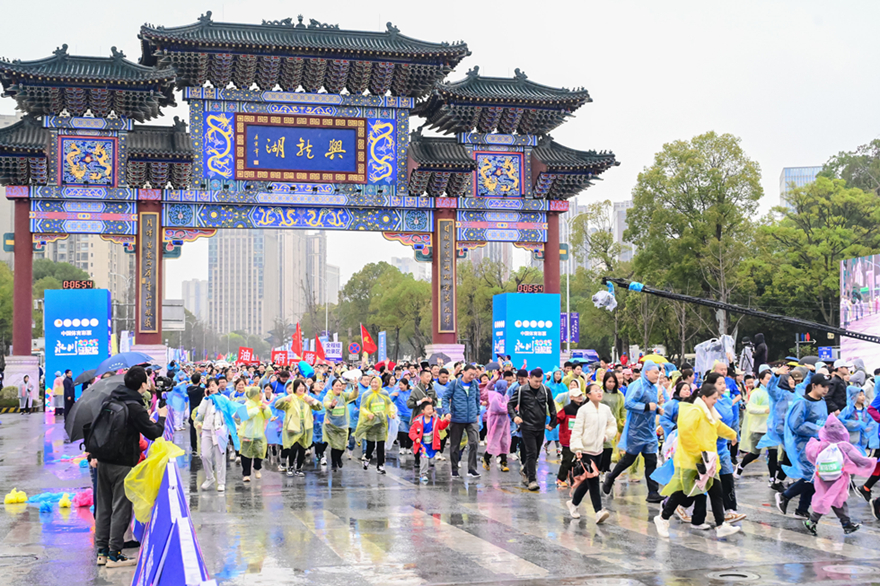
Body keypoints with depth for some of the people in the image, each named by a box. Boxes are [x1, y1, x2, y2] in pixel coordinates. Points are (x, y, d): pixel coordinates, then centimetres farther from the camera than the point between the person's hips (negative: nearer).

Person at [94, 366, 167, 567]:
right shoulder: (136, 408, -16)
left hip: (104, 461, 7)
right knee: (121, 508, 0)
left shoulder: (111, 400, 7)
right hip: (123, 464, -7)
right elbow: (154, 433, -13)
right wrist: (161, 417, 5)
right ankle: (114, 555, 4)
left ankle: (102, 551, 18)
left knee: (103, 506, 12)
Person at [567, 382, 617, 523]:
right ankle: (598, 511, -11)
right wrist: (577, 448, -18)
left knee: (587, 481, 13)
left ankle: (573, 503, 31)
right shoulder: (583, 410, -10)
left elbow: (613, 425, 21)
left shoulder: (605, 409, 5)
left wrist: (607, 435, 3)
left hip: (598, 450, 6)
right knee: (593, 480, -11)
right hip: (586, 450, -6)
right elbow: (577, 430, -10)